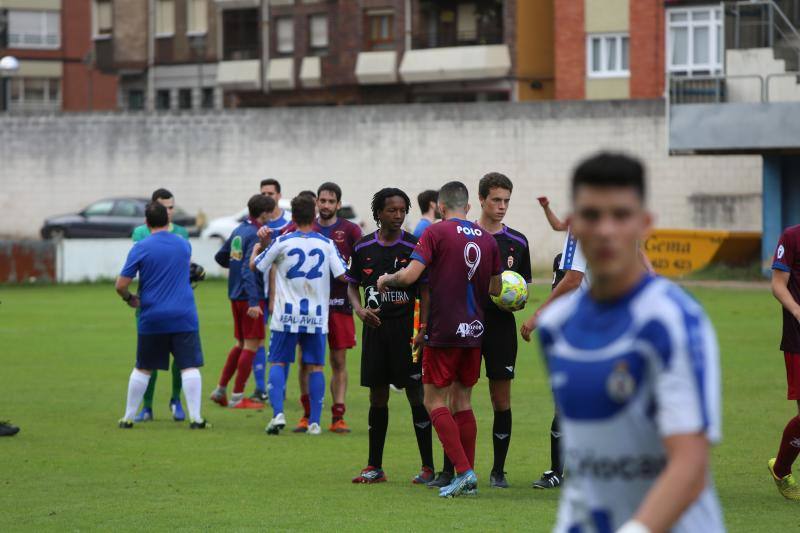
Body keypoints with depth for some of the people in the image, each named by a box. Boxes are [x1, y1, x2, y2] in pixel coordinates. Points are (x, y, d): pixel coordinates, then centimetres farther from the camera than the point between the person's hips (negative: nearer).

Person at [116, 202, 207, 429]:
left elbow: (121, 285, -6)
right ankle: (195, 417, -8)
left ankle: (128, 417, 18)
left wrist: (129, 298, 14)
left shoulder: (140, 248, -5)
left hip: (152, 319, 0)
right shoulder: (184, 245, 6)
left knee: (143, 368, 11)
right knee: (190, 367, -1)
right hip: (184, 317, 0)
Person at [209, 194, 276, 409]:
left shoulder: (238, 231, 10)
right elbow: (249, 269, -23)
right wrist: (253, 301, -27)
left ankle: (220, 390, 19)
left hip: (236, 296, 8)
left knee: (241, 344, 18)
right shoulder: (256, 235, -15)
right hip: (250, 297, -8)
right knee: (251, 345, -1)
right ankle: (237, 397, 1)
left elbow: (220, 257, 20)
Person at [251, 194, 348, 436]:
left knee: (278, 363, 6)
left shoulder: (281, 242, -4)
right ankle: (314, 422, 3)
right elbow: (343, 276, -2)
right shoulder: (327, 244, 0)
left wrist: (259, 245, 25)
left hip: (286, 316, -1)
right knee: (315, 367, 6)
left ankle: (278, 413, -11)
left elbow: (255, 266, 6)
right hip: (317, 316, 1)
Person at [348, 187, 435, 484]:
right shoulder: (363, 248, 6)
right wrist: (360, 309, -4)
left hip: (405, 326, -3)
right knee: (377, 395, 7)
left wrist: (424, 329, -10)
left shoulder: (413, 247, -3)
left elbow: (425, 291, -1)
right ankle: (375, 467, 14)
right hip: (375, 326, 3)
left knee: (416, 393, -5)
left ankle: (428, 467, 1)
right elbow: (352, 285, 16)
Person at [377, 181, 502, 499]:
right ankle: (469, 477, 10)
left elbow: (410, 275, -17)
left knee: (435, 400, 1)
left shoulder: (436, 233, -8)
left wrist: (386, 279, 3)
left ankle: (463, 470, -12)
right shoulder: (487, 239, 8)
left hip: (444, 331, -5)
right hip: (475, 330, 5)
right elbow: (495, 288, 16)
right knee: (462, 400, 13)